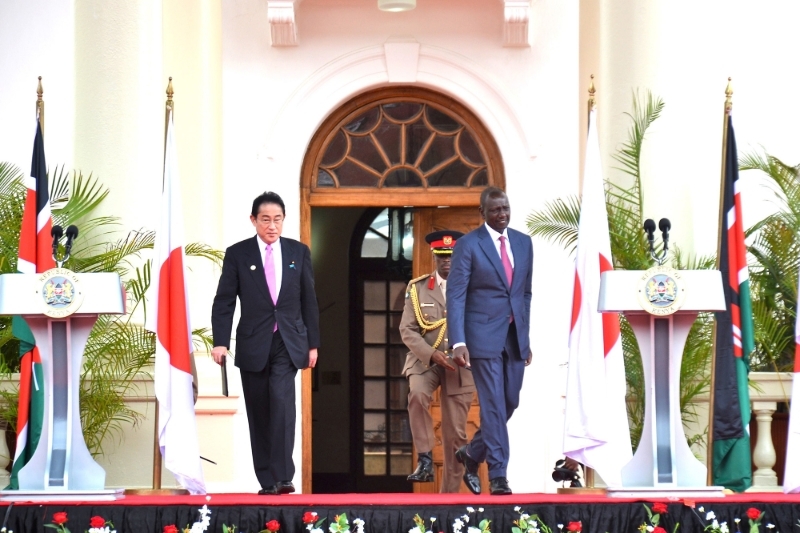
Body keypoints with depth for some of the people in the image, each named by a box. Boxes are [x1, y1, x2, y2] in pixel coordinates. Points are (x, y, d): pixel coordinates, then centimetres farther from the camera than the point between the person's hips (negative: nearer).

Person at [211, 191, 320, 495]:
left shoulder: (299, 252, 7)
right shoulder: (238, 254, 1)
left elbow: (309, 301, 10)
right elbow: (224, 301, -1)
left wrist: (313, 343, 7)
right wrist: (221, 341, -11)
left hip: (288, 343, 0)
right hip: (252, 345, 0)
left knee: (282, 400, -19)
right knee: (259, 414, 4)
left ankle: (282, 476, -21)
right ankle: (267, 481, 12)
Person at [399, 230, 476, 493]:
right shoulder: (417, 288, 3)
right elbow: (407, 330, -2)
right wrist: (432, 354, -17)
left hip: (459, 366, 0)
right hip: (424, 361, 0)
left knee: (455, 434, 2)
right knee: (417, 393, -34)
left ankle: (450, 494, 11)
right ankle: (425, 459, -25)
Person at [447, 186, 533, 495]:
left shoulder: (523, 243, 11)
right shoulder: (468, 244, -5)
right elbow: (455, 296, -8)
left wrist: (526, 337, 14)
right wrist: (458, 343, -16)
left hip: (515, 337, 5)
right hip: (483, 336, -5)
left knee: (510, 404, 8)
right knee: (493, 406, -6)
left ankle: (472, 454, 29)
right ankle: (498, 476, -1)